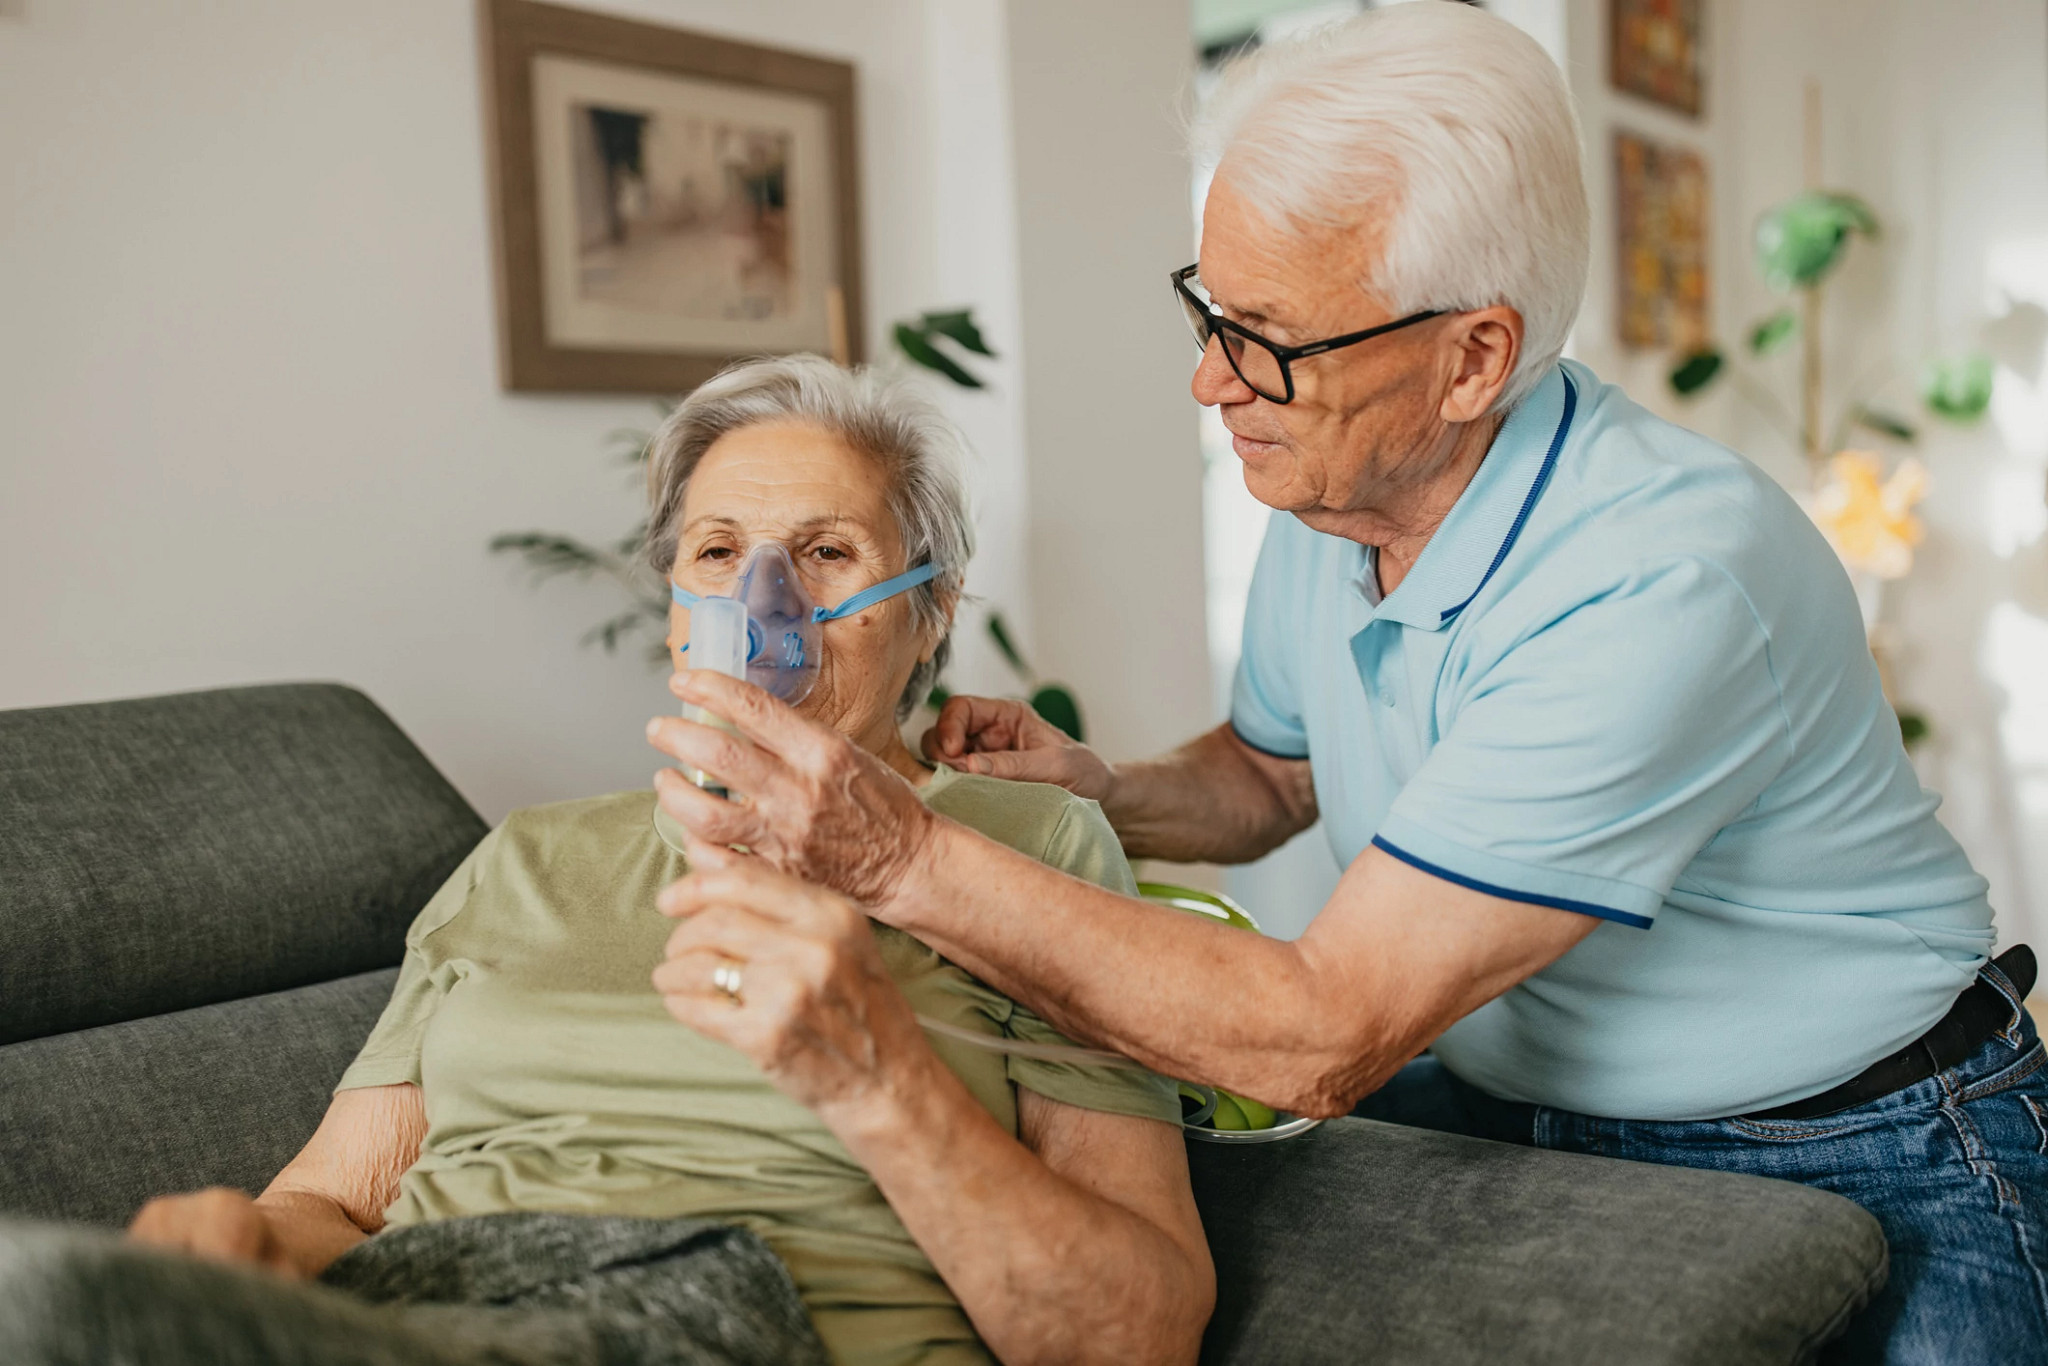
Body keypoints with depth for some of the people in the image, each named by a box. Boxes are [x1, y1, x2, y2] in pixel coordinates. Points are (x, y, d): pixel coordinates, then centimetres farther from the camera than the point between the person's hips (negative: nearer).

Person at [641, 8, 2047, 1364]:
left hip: (1853, 1156, -5)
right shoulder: (1334, 494, -5)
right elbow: (1266, 775, 15)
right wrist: (1098, 792, -7)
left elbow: (1322, 1036, -31)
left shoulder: (1664, 582, -31)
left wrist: (910, 859, -32)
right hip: (1503, 1103, 6)